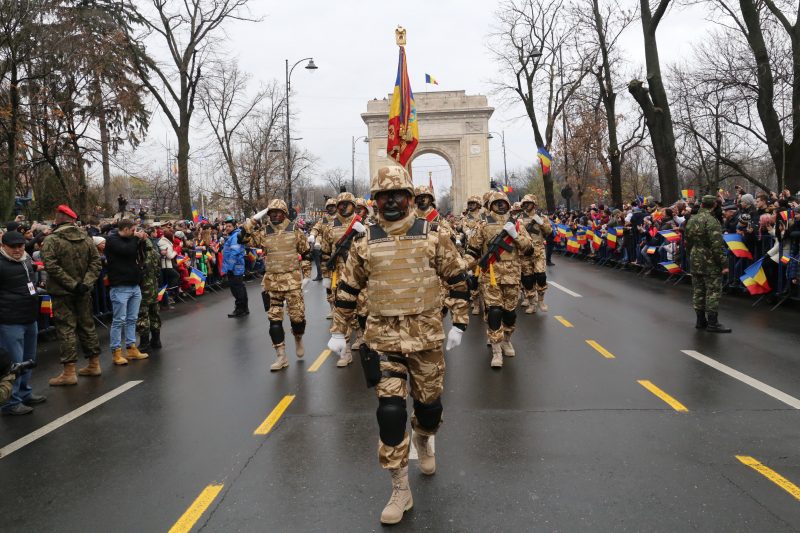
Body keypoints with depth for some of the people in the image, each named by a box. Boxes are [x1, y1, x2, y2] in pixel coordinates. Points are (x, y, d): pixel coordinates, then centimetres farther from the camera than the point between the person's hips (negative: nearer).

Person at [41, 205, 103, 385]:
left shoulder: (51, 240, -10)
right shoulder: (86, 239, 5)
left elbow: (51, 266, -20)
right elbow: (96, 263, 0)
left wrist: (71, 284, -17)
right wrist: (86, 282, -8)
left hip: (62, 292, -5)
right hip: (83, 292, 5)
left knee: (66, 329, -2)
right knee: (87, 325, 15)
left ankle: (69, 372, -1)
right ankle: (94, 364, 23)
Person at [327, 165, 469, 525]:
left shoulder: (433, 236, -2)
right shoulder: (365, 243, 1)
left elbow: (457, 280, 4)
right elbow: (348, 289, 9)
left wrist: (459, 323, 1)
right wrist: (338, 332, 9)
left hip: (426, 336, 0)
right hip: (383, 338, 0)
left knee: (429, 403, 14)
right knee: (390, 410, -6)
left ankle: (423, 441, 50)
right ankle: (400, 489, 9)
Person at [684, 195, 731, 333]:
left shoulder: (691, 220, 8)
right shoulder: (712, 221, -17)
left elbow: (687, 242, 16)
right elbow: (717, 245, -21)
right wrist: (724, 264, -16)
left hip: (695, 262, 8)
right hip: (711, 264, -8)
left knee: (698, 291, 12)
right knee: (713, 292, -2)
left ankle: (700, 320, 19)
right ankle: (712, 323, 1)